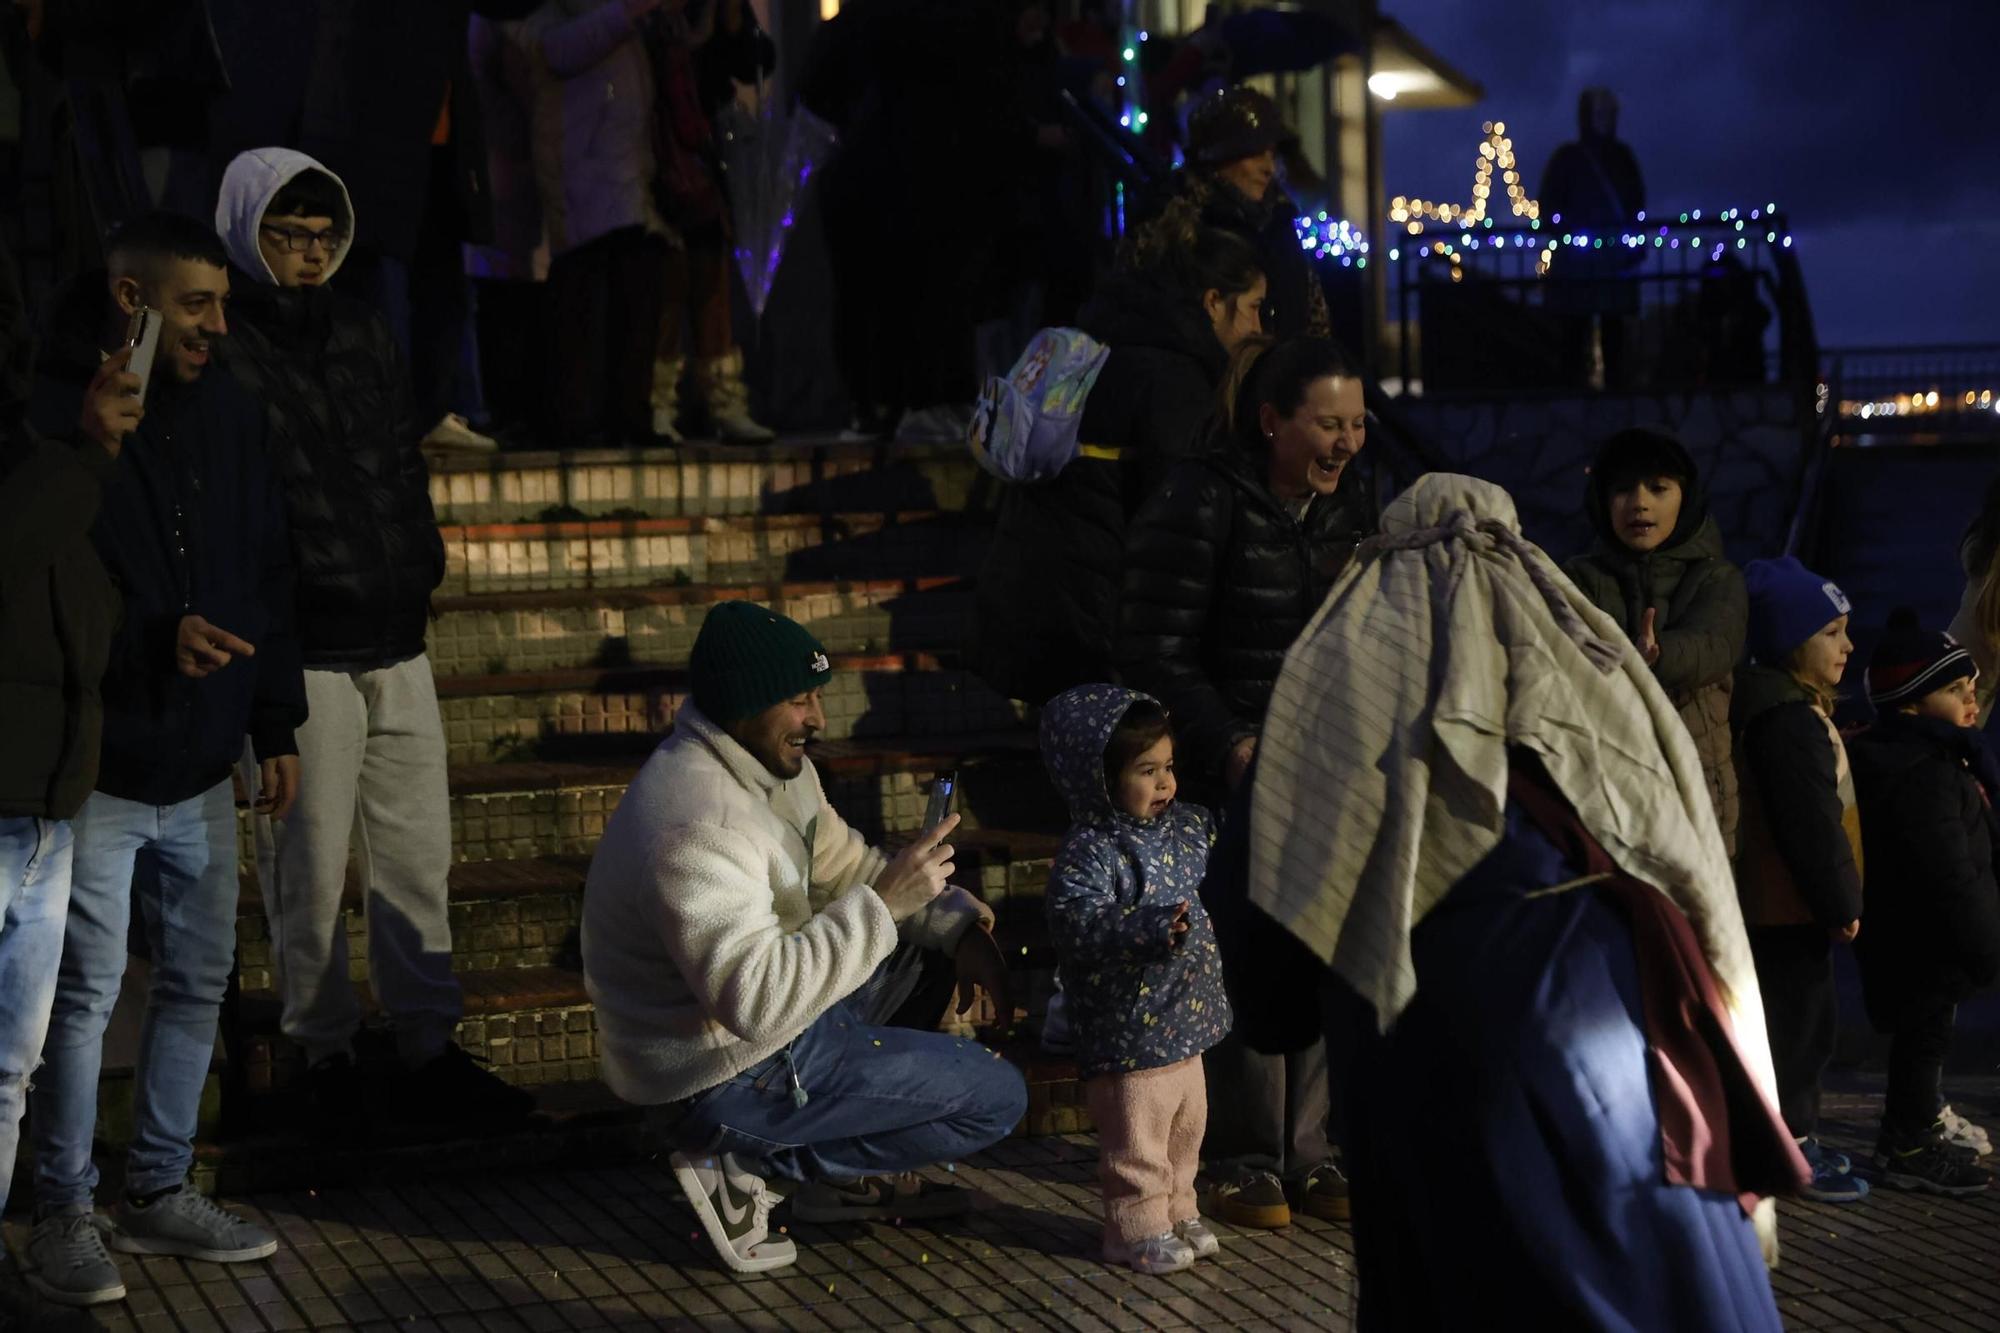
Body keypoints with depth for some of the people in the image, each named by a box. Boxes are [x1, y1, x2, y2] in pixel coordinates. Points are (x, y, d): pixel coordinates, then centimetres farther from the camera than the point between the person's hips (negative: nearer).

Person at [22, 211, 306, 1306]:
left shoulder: (230, 414, 7)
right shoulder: (50, 421, -13)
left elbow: (268, 581, 13)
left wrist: (275, 727, 12)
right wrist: (156, 638, -25)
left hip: (200, 768, 7)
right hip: (93, 769, -6)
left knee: (199, 980, 13)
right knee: (84, 994, -1)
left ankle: (158, 1192, 26)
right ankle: (63, 1217, 12)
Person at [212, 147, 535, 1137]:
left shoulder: (362, 333, 14)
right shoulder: (221, 350, -8)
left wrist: (418, 566, 14)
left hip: (395, 645, 7)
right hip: (297, 656, -7)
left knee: (417, 859, 10)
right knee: (308, 870, 2)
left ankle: (432, 1055, 18)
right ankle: (325, 1057, 15)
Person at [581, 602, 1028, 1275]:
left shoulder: (774, 765, 3)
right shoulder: (695, 828, -29)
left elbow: (846, 867, 14)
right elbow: (757, 1002, -36)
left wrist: (959, 928, -1)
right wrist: (883, 902, -33)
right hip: (721, 1080, -10)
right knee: (997, 1096, -5)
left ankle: (847, 1175, 17)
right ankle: (746, 1162, -1)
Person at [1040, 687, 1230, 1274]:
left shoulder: (1184, 827, 6)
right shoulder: (1088, 852, -19)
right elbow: (1077, 926, -31)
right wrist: (1150, 925, -39)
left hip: (1185, 1024, 8)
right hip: (1127, 1032, -8)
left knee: (1184, 1128, 20)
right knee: (1136, 1137, 2)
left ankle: (1176, 1212, 35)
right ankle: (1139, 1229, 16)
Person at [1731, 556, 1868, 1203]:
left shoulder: (1798, 710, 15)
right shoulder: (1789, 720, -22)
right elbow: (1810, 823, -24)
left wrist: (1839, 898, 21)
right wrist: (1840, 902, -18)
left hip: (1789, 905, 11)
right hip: (1788, 907, -11)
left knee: (1805, 1021, 17)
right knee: (1798, 1023, -3)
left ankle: (1796, 1135, 27)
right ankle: (1789, 1148, 4)